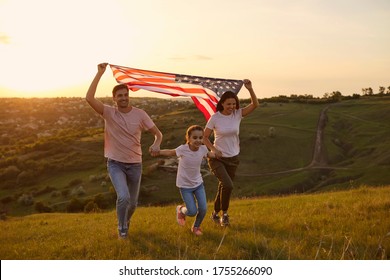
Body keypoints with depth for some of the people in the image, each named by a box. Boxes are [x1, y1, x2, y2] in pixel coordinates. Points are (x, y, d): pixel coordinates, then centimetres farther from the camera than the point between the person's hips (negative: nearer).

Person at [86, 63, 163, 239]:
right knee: (123, 197, -24)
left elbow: (158, 133, -5)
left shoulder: (140, 114, -7)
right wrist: (100, 73, -26)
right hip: (115, 164, -2)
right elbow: (89, 98, -25)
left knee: (132, 202, 14)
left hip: (135, 164, 2)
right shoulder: (109, 113, -10)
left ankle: (126, 221, 49)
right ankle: (122, 228, 4)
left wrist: (156, 145, -29)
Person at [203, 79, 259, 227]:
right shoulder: (215, 118, -11)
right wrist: (213, 149, -20)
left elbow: (255, 104, -14)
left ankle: (215, 214, 36)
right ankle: (224, 213, 1)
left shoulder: (238, 114, -4)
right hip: (217, 158, -4)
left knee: (223, 188, 14)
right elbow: (204, 137, -4)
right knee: (228, 185, -22)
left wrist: (250, 89, -29)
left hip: (233, 158, 4)